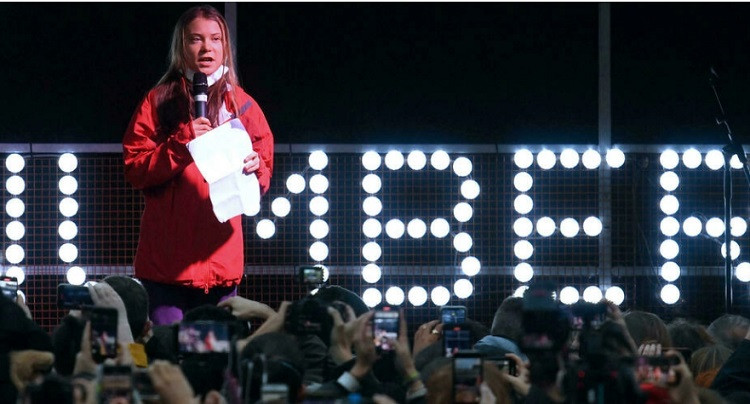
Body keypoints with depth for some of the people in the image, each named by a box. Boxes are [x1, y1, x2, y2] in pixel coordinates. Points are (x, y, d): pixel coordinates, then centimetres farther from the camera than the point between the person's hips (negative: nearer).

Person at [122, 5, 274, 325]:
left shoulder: (242, 105, 11)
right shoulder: (160, 101, 6)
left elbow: (263, 180, 11)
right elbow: (134, 170, -1)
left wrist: (254, 168, -12)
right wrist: (182, 143, -14)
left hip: (221, 259, 2)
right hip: (166, 260, -2)